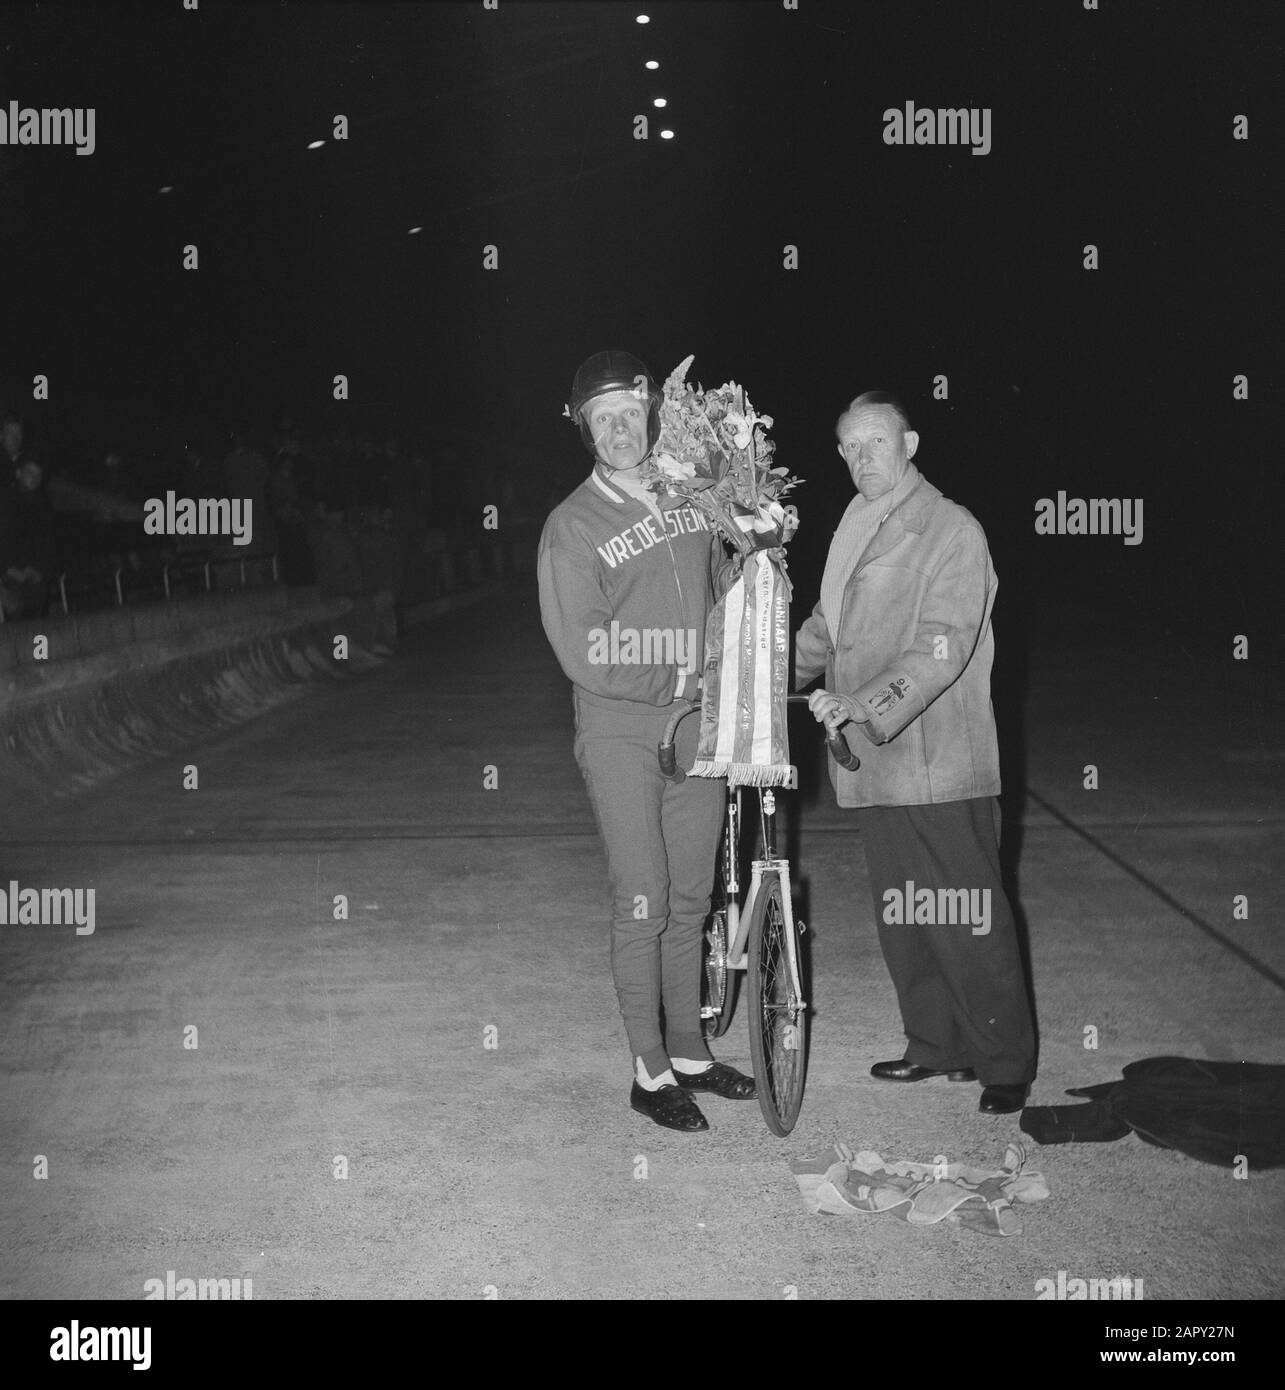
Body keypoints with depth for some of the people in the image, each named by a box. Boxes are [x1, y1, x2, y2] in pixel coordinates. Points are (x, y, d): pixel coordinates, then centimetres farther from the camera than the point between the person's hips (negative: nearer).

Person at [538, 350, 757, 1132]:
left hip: (697, 727, 5)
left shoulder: (693, 502, 7)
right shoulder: (573, 526, -9)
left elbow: (726, 591, 21)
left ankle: (690, 1052, 27)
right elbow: (585, 654, -15)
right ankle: (651, 1072, 12)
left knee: (691, 900, 13)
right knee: (643, 905, -1)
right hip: (622, 735, -5)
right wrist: (680, 679, -14)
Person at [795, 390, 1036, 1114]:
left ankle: (1006, 1064, 12)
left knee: (967, 920, -2)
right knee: (902, 917, 15)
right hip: (873, 762, 7)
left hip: (940, 765, -7)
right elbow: (827, 626, 24)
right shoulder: (857, 520, 14)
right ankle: (936, 1046, 29)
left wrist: (866, 704, -32)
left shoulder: (954, 531, -9)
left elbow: (941, 648, -20)